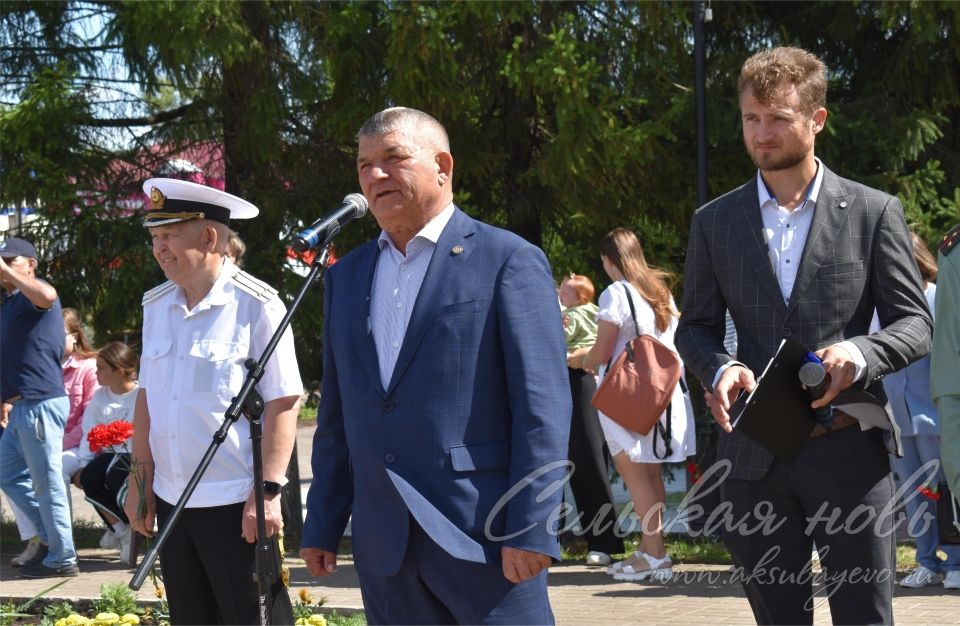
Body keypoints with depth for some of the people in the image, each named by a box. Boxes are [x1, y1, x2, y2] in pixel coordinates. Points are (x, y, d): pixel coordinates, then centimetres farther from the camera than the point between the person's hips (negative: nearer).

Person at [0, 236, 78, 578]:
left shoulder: (32, 294, -9)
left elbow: (47, 296, -37)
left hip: (41, 404, -10)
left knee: (47, 483, -4)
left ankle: (62, 559, 3)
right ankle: (50, 537, 25)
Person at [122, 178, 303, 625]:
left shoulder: (255, 305, -11)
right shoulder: (156, 306, 8)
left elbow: (282, 403, -13)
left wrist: (268, 492, -17)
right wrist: (140, 477, 11)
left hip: (236, 503, -6)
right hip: (171, 502, 6)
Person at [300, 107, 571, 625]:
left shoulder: (508, 261, -2)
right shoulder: (346, 276, 16)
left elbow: (543, 404, -8)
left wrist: (531, 528, -15)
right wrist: (322, 525, 13)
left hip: (484, 538, -5)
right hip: (384, 547, 5)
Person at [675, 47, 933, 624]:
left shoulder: (874, 212, 1)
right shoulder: (715, 222, 9)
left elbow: (915, 324, 1)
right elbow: (696, 325, 14)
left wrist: (858, 353, -20)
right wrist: (720, 369, -9)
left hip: (848, 447, -2)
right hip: (756, 453, 3)